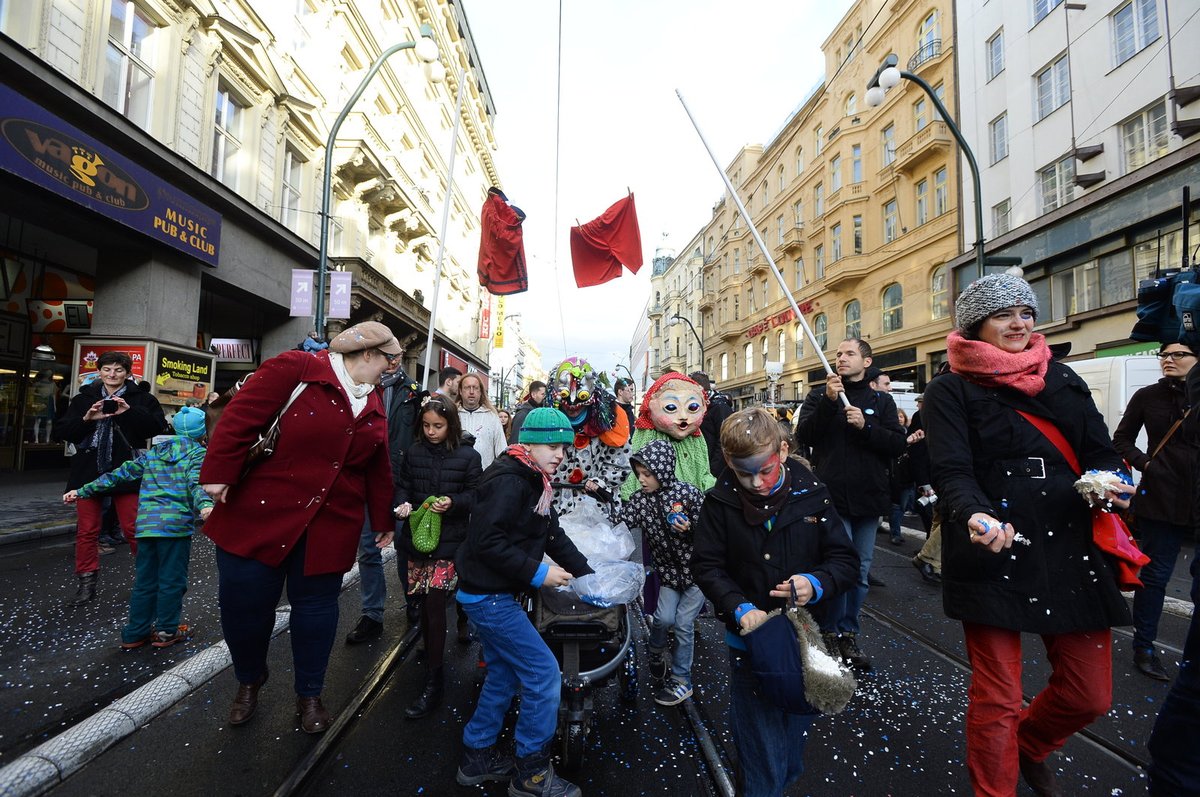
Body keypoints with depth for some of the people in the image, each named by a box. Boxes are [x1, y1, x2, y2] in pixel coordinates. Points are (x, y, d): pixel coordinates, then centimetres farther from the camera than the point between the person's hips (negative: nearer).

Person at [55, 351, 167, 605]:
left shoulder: (141, 398, 2)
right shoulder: (83, 399, 10)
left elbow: (158, 425, -10)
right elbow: (61, 432, 6)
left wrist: (129, 412, -20)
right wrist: (87, 419, -12)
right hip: (88, 471, 3)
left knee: (133, 529, -1)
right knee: (87, 530, 8)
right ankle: (87, 582, 19)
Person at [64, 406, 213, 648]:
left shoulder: (154, 452, 18)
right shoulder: (198, 453, -2)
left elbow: (121, 474, 20)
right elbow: (196, 483, -21)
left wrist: (83, 491, 29)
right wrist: (205, 505, -37)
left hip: (146, 524, 6)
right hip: (175, 525, -6)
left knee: (145, 581, 16)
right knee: (172, 580, 6)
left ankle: (135, 633, 24)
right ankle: (166, 630, 15)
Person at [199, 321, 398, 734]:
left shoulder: (373, 405, 9)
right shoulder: (296, 370, -11)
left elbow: (378, 470, 14)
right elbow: (241, 417, -14)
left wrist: (383, 520, 17)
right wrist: (218, 476, -17)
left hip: (330, 525, 4)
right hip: (259, 513, -4)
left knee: (316, 604, 11)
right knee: (242, 599, 6)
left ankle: (309, 695, 32)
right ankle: (249, 680, 37)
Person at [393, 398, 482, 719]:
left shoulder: (468, 456, -4)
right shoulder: (414, 453, 5)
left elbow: (475, 494, -3)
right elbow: (402, 486, 11)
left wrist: (452, 503, -20)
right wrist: (402, 504, -10)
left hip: (449, 539, -4)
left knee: (434, 600, -9)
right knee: (425, 599, 14)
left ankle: (433, 683, 1)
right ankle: (431, 653, 40)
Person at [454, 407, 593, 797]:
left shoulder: (534, 483, 9)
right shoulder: (507, 481, -22)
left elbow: (555, 537, 12)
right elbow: (486, 541, -27)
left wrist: (589, 575, 9)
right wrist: (537, 573, -23)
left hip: (496, 594, 10)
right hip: (487, 595, -10)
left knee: (505, 674, 19)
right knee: (544, 672, -4)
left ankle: (477, 757, 37)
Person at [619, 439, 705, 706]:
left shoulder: (688, 492, -15)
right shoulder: (640, 499, -4)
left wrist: (689, 528, -26)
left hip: (696, 567, -3)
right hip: (668, 568, 3)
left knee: (683, 622, 1)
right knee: (664, 618, -8)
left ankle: (681, 681, 21)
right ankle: (657, 649, 27)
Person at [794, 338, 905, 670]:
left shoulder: (881, 401, 10)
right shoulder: (818, 395, 5)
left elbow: (898, 444, 0)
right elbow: (803, 436, -8)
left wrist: (865, 426, -14)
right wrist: (828, 402, -18)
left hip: (868, 498, 3)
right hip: (832, 496, -3)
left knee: (861, 571, 10)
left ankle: (848, 633, 25)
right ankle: (830, 632, 12)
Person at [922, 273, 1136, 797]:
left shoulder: (1063, 380, 13)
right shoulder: (950, 391, -4)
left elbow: (1100, 452, 10)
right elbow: (952, 472, -13)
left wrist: (1111, 482, -12)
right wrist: (977, 517, -32)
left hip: (1071, 552, 5)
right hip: (994, 557, -5)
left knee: (1090, 694, 13)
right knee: (996, 699, 4)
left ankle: (1029, 747, 45)